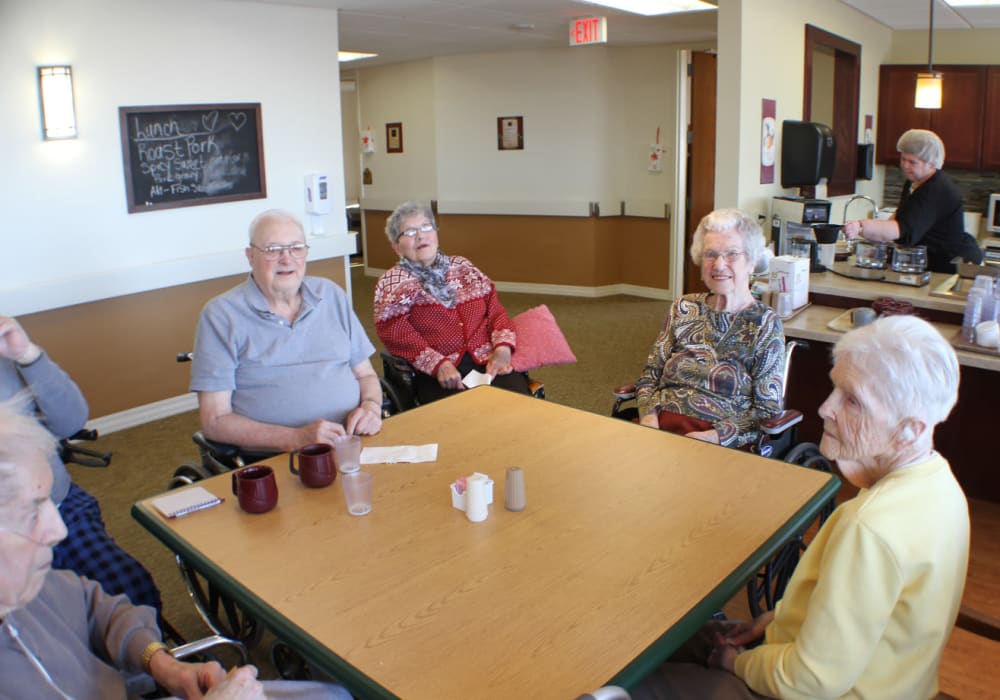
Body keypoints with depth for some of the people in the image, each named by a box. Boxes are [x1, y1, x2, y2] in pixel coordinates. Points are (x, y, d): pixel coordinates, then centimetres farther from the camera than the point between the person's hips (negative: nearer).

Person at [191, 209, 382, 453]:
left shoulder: (331, 295, 15)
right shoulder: (221, 315, 1)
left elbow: (366, 375, 18)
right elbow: (215, 421, -4)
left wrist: (371, 406, -5)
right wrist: (295, 438, -17)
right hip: (273, 463, -4)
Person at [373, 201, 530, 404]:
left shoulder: (462, 266, 24)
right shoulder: (391, 283, 12)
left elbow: (494, 309, 16)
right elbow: (395, 333, -2)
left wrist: (503, 347, -5)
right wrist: (439, 365, -17)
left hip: (489, 361, 4)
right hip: (436, 374, -3)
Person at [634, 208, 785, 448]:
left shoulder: (765, 324, 1)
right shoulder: (683, 308, 12)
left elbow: (767, 410, -3)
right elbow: (650, 374, 11)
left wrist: (714, 436, -17)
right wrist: (649, 419, -8)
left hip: (720, 443, -4)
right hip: (660, 425, 4)